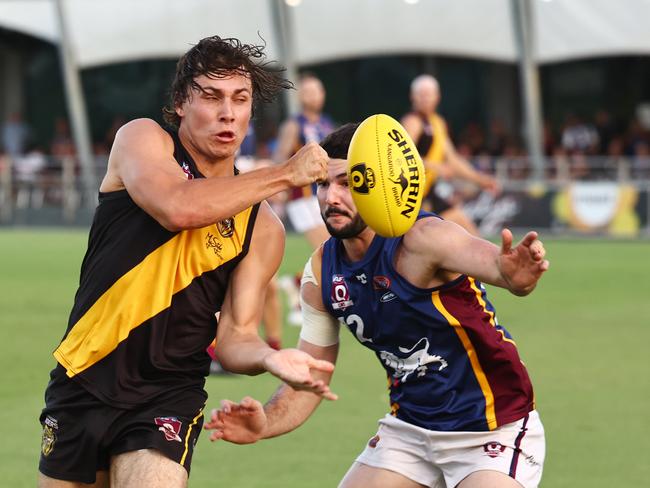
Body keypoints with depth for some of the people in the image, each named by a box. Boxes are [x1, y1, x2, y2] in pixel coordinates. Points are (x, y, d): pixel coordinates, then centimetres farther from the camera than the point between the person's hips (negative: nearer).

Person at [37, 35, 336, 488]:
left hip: (168, 397, 0)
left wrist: (270, 358, -26)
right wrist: (286, 174, -19)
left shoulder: (262, 228, 1)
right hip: (83, 381, 0)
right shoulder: (142, 140, -4)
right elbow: (178, 208, -25)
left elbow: (235, 336, -2)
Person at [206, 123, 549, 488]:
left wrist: (514, 275, -68)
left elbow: (486, 258, -44)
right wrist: (266, 423, -16)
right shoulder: (322, 272, -2)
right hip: (410, 427, 7)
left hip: (494, 427, -7)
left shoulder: (422, 238, -23)